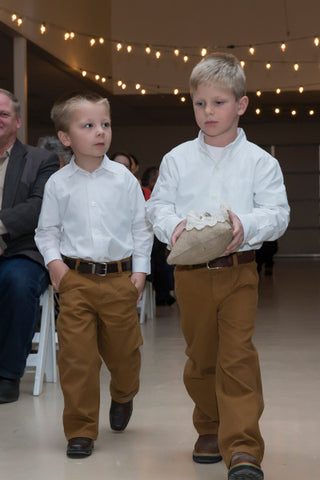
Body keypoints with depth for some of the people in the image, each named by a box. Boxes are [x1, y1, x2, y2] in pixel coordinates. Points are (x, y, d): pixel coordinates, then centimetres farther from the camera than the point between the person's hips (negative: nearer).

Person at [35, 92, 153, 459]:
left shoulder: (123, 178, 2)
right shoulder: (58, 183, 1)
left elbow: (142, 226, 7)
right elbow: (46, 230, 10)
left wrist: (140, 269, 2)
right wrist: (54, 261, -6)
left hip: (120, 277, 1)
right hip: (75, 278, 0)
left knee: (123, 350, 12)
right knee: (76, 356, -3)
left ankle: (123, 396, 46)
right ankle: (80, 431, 9)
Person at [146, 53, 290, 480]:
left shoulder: (259, 161, 1)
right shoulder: (177, 159, 6)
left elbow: (277, 212, -3)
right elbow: (158, 205, 7)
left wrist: (246, 224, -23)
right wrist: (173, 225, -16)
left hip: (238, 269, -2)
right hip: (191, 270, 3)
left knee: (237, 356, -10)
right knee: (200, 356, 12)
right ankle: (211, 430, 31)